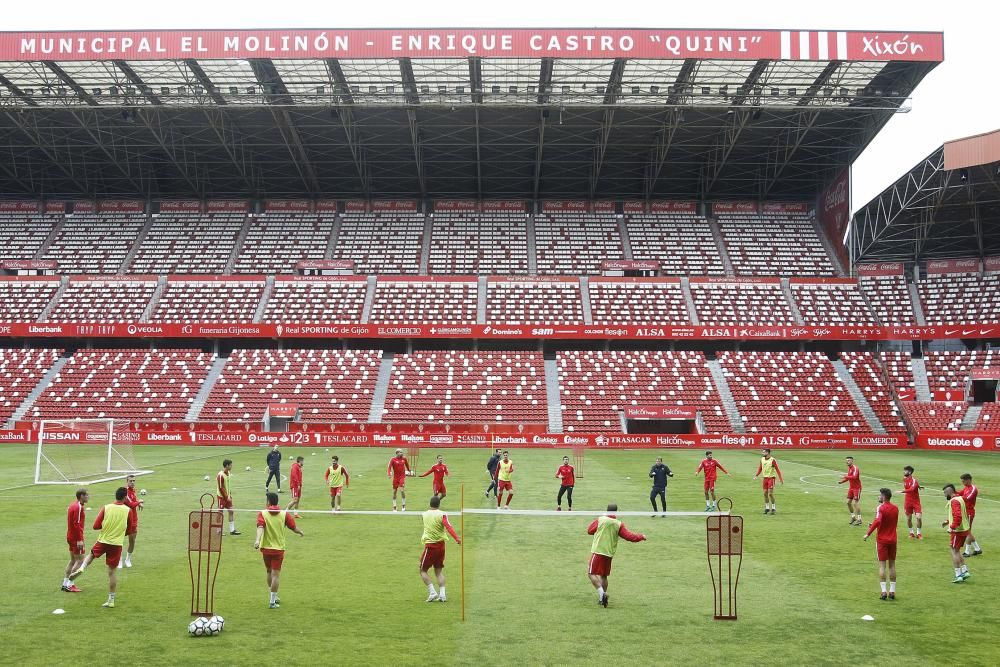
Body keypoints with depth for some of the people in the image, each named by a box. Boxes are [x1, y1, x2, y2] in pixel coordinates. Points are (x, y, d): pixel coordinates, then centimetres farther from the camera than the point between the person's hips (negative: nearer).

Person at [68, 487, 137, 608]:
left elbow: (96, 526, -5)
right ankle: (111, 600, 9)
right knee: (112, 572, 6)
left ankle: (81, 569, 5)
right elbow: (129, 529, 5)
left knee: (91, 554, 33)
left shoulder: (106, 508, -5)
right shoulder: (128, 510, -6)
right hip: (117, 544, -1)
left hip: (103, 541, 1)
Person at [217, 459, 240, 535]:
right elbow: (221, 488, -19)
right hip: (222, 496, -8)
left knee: (231, 511, 5)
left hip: (228, 496, 8)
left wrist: (230, 494, 9)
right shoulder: (220, 475, -19)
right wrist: (226, 497, -16)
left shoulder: (228, 473, 7)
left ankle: (232, 530, 8)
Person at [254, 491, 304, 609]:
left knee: (269, 572, 19)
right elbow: (294, 528, 1)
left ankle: (273, 597, 29)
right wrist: (301, 533, 22)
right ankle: (272, 601, 0)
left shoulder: (262, 514, -5)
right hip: (279, 548, -1)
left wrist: (257, 540, -36)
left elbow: (260, 527, -22)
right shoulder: (284, 514, -3)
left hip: (265, 548, 1)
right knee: (276, 575, 1)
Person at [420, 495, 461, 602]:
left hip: (430, 546, -1)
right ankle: (442, 594, 4)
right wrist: (457, 538, -31)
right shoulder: (442, 515, -7)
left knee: (423, 571, 9)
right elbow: (448, 527, -22)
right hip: (440, 545, 1)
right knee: (439, 571, 13)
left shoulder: (425, 514, 1)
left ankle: (432, 592, -5)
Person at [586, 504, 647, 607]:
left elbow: (589, 530, 9)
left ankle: (601, 593, -19)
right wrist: (641, 536, 16)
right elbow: (629, 536, 0)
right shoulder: (619, 524, 0)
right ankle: (603, 598, 21)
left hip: (598, 551, -4)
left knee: (591, 573, -3)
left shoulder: (600, 520, -3)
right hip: (609, 554, 4)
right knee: (604, 576, 17)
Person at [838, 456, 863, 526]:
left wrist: (845, 477, -28)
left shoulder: (855, 468, -18)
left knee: (856, 503, -8)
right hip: (851, 487, 8)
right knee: (848, 502, 7)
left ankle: (859, 519, 0)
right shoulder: (849, 468, 9)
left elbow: (854, 477, -32)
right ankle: (853, 517, 22)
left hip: (857, 488, -8)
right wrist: (842, 481, 3)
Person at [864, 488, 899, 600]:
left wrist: (868, 533, -26)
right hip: (893, 539, 5)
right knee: (892, 565, 11)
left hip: (882, 540, -5)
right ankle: (892, 591, 12)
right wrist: (874, 525, 17)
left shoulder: (880, 508, -13)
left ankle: (884, 592, -5)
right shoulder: (895, 508, 6)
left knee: (882, 565, -1)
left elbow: (878, 521, -29)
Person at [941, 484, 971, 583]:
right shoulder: (960, 498, 12)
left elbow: (958, 516, -30)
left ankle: (958, 575, 3)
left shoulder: (954, 501, -19)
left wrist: (952, 527, -22)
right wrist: (948, 522, 17)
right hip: (964, 529, 9)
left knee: (954, 552, 0)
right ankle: (965, 571, 17)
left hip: (957, 531, -9)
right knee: (957, 551, 19)